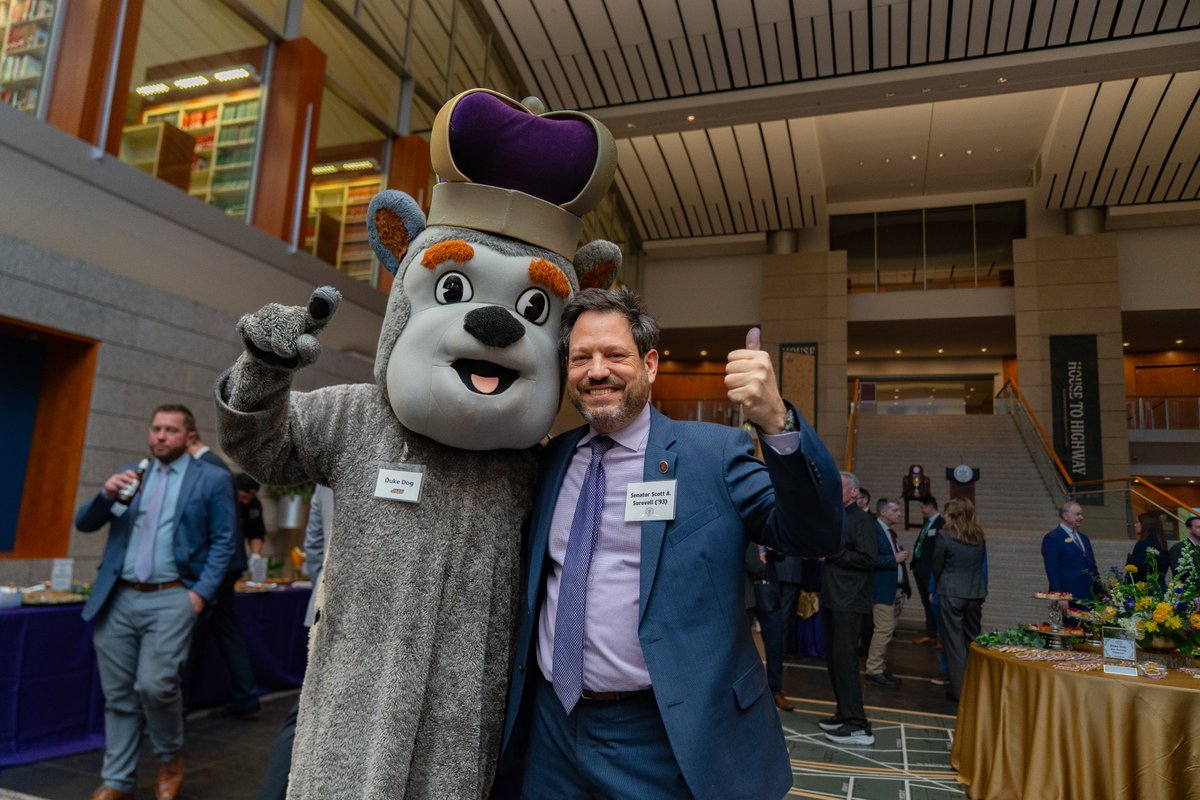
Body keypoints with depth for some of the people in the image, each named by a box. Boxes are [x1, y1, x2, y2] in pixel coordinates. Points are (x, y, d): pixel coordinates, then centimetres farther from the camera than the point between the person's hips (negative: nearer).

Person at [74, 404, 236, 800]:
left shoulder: (213, 479, 1)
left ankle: (170, 760, 15)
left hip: (172, 599, -4)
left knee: (156, 685, -13)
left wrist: (202, 591, -11)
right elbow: (83, 523, 10)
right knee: (118, 695, 9)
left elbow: (223, 541, -1)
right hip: (117, 599, 4)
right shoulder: (127, 474, 13)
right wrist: (106, 494, -11)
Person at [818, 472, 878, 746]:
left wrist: (832, 553, -16)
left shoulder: (861, 520, -10)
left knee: (844, 659, -9)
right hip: (832, 600, 9)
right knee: (833, 658, 12)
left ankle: (858, 726, -3)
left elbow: (868, 559, -20)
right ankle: (844, 714, 24)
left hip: (850, 602, -9)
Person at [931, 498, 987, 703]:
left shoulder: (944, 536, -11)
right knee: (973, 638, 16)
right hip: (975, 593, 5)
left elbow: (936, 566, -3)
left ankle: (959, 689, 5)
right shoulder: (979, 537, 3)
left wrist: (936, 588, 14)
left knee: (954, 640, 2)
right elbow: (983, 565, 12)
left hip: (951, 593, -5)